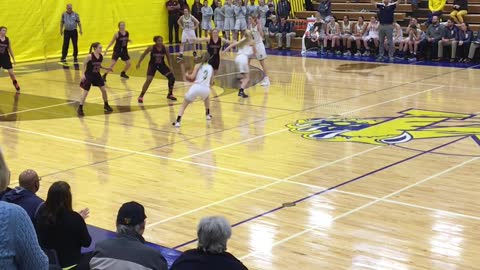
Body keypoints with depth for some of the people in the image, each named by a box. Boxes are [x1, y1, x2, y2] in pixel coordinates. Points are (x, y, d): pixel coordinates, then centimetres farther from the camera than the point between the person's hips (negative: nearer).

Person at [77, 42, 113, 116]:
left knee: (104, 90, 4)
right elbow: (84, 64, -12)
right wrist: (83, 74, -19)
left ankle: (106, 105, 25)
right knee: (85, 92, -3)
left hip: (97, 75, 6)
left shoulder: (101, 56, -4)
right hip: (88, 76, -5)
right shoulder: (90, 56, -21)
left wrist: (106, 68, 1)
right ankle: (80, 109, 8)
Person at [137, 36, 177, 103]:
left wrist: (170, 66, 2)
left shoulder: (164, 48, -14)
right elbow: (143, 54, -5)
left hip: (161, 65, 3)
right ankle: (141, 96, -1)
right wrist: (139, 63, -6)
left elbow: (168, 56, 3)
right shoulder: (151, 48, -19)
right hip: (152, 65, -3)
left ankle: (170, 94, 12)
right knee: (148, 80, -16)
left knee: (172, 78, -8)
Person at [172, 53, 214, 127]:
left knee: (183, 105, 9)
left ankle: (178, 121, -8)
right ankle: (208, 114, 44)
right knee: (206, 98, 42)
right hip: (206, 88, 3)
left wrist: (187, 75, 18)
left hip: (196, 87, -3)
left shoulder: (198, 65, 9)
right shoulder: (211, 68, 18)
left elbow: (192, 77, -2)